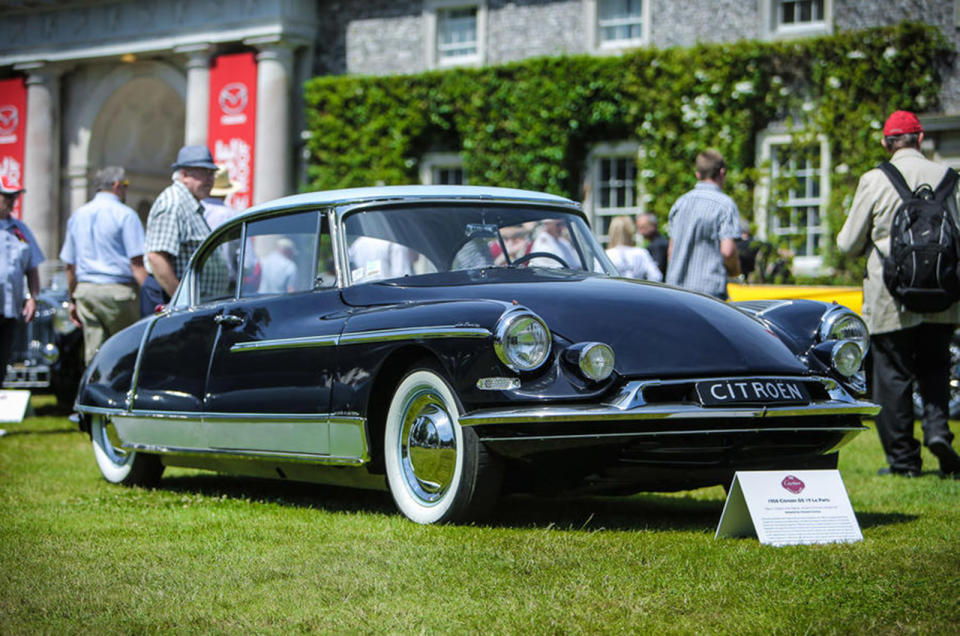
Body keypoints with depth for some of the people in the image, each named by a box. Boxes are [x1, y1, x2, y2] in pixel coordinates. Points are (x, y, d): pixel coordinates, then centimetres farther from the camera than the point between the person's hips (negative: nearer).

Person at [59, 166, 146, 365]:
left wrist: (73, 300, 24)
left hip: (85, 290, 6)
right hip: (118, 290, -6)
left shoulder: (78, 216, 15)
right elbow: (137, 263, -12)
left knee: (93, 354, 5)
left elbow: (70, 265, 18)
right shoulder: (125, 215, -5)